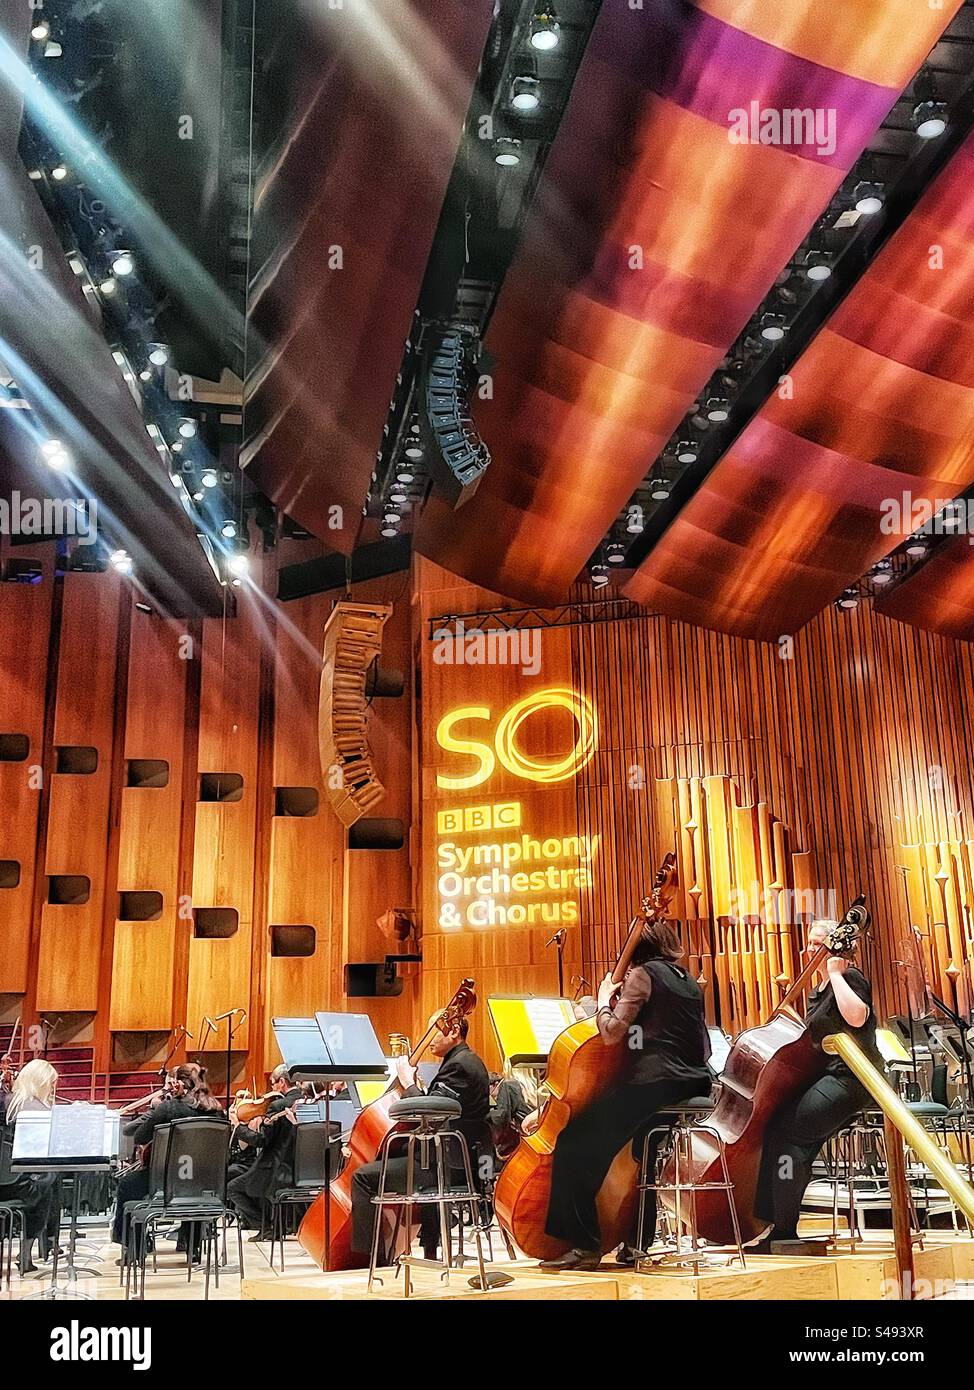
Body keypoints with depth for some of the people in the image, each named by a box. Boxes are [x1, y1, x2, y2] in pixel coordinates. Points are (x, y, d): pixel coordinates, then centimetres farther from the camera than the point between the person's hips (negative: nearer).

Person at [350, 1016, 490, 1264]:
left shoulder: (457, 1065, -16)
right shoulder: (468, 1060, 17)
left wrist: (408, 1082, -9)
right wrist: (413, 1086, 7)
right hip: (464, 1159, 11)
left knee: (365, 1176, -13)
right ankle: (430, 1252, 43)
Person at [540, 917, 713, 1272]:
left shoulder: (642, 975, -4)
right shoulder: (689, 983, 20)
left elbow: (612, 1033, -13)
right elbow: (703, 1048, 24)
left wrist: (604, 1000, 3)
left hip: (652, 1084, -9)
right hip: (693, 1086, 9)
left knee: (574, 1145, -4)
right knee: (639, 1147, 31)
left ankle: (584, 1245, -6)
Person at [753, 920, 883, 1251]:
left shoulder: (850, 978, -5)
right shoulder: (818, 990, 22)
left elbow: (856, 1016, -26)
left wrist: (835, 972, -17)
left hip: (850, 1078, -9)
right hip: (826, 1077, 9)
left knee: (782, 1130, -22)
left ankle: (782, 1231, -16)